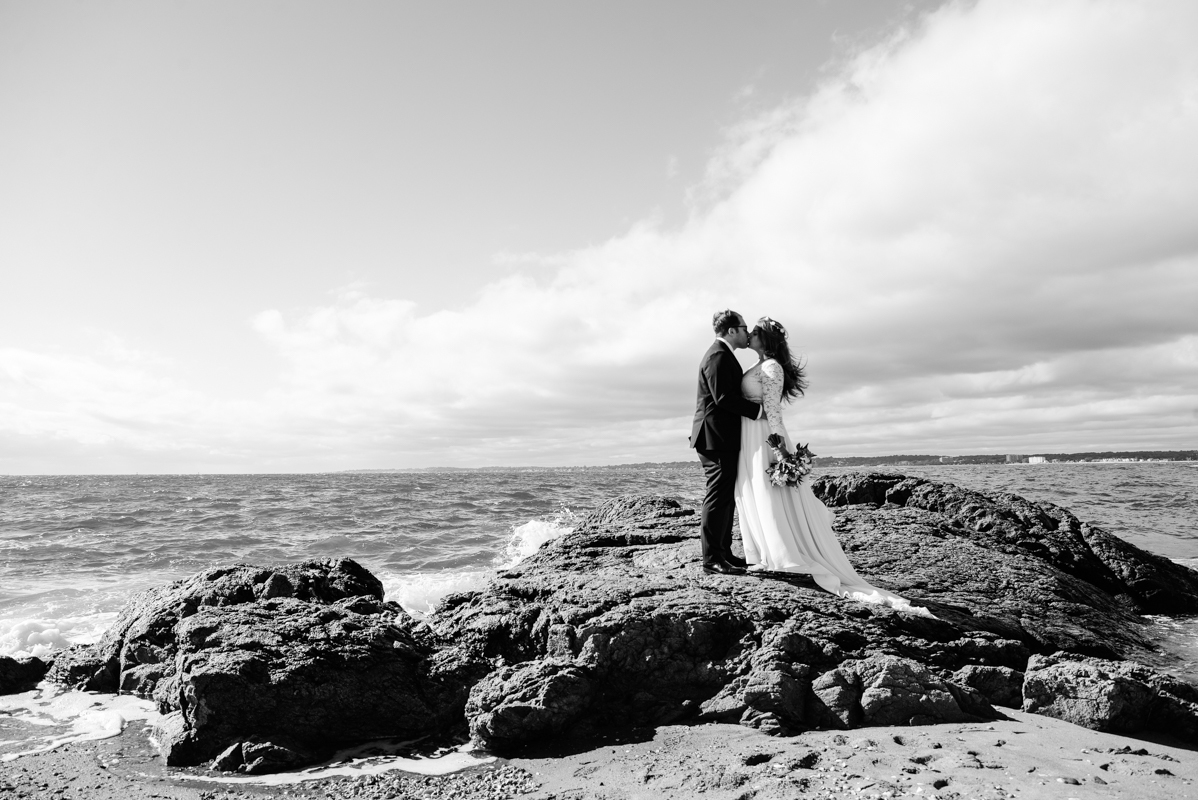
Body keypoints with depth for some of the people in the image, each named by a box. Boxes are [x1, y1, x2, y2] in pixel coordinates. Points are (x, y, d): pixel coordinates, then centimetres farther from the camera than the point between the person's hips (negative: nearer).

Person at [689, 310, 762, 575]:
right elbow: (723, 397, -22)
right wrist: (757, 409, -19)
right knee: (719, 496, -8)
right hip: (716, 437, -11)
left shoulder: (722, 355, 20)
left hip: (722, 438, 11)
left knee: (726, 496, 13)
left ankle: (723, 552, 19)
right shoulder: (718, 356, -14)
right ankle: (712, 558, -4)